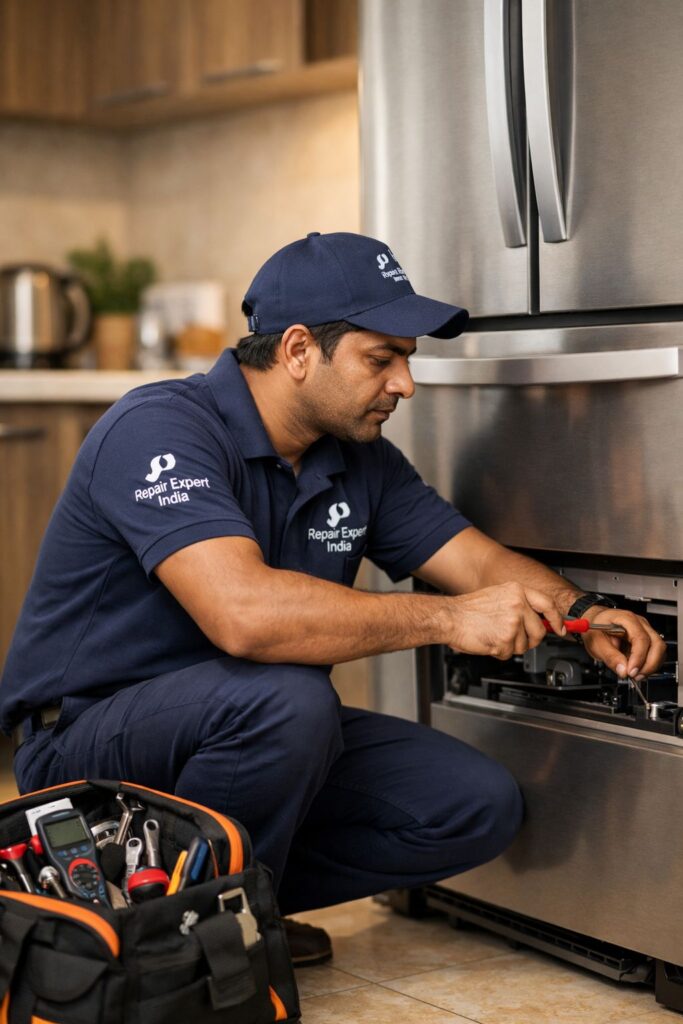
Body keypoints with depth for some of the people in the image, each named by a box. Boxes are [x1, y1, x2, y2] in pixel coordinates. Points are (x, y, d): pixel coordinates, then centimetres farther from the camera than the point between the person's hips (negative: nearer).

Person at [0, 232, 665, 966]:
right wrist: (446, 617, -34)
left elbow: (485, 565, 2)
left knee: (479, 806, -5)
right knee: (285, 698, -37)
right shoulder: (158, 430, -24)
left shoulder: (360, 459, 2)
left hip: (250, 734, 8)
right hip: (87, 737, -8)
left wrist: (582, 618, -19)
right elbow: (242, 612, -39)